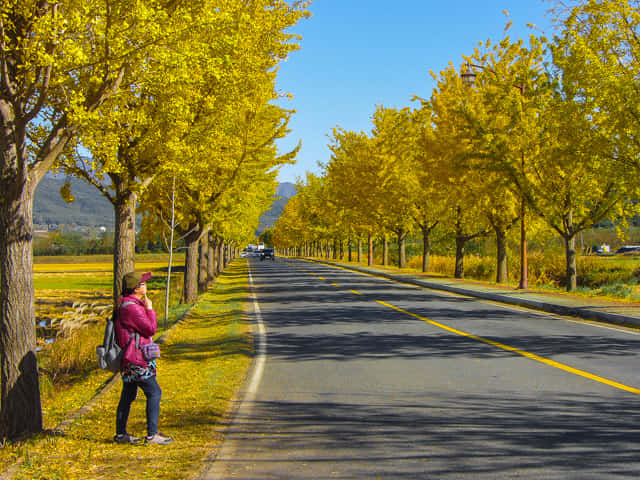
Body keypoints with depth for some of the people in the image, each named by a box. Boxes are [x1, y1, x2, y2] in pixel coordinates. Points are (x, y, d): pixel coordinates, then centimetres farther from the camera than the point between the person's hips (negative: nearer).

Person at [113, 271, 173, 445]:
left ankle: (120, 434, 22)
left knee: (128, 395, 15)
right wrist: (150, 309, -8)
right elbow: (151, 329, -17)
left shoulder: (127, 304, 14)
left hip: (129, 361, 11)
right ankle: (152, 434, -5)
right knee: (154, 392, -6)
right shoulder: (131, 307, -20)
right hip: (136, 360, -11)